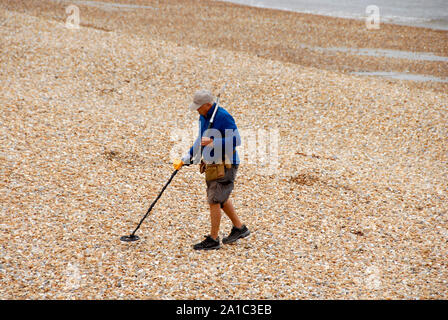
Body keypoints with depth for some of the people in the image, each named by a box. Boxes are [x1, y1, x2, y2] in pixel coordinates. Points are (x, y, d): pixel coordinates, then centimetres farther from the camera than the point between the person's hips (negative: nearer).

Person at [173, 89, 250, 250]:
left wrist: (212, 142, -28)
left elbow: (236, 140, -23)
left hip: (225, 165, -10)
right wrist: (185, 159, 16)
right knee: (221, 199, 19)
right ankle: (239, 228, 34)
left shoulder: (223, 117, -20)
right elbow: (201, 140, 20)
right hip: (211, 164, 10)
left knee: (214, 201, -5)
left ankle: (213, 239, 5)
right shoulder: (203, 117, 9)